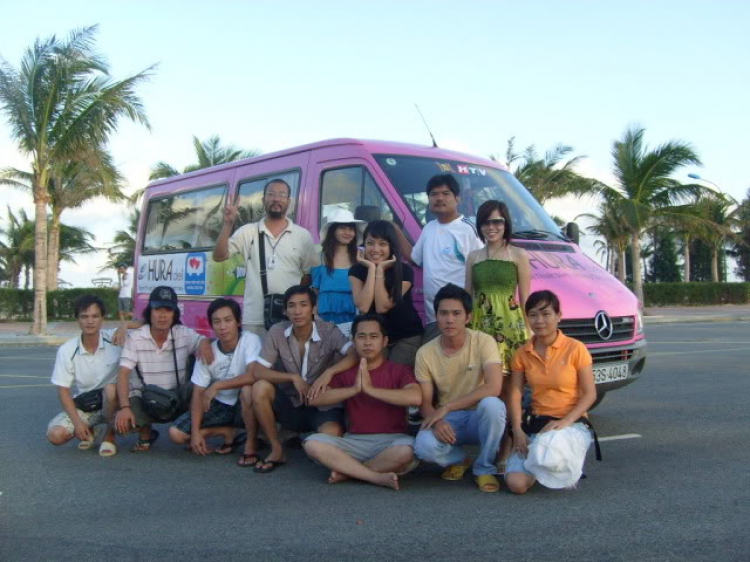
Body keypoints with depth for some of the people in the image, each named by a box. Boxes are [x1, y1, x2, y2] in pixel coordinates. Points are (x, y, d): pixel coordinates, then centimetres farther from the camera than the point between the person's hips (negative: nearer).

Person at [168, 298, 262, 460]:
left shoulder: (250, 340, -21)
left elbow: (254, 376, -36)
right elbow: (198, 393, -8)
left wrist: (216, 386, -29)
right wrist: (195, 432, -18)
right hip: (220, 405, 4)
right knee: (176, 434, -11)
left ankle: (251, 442, -17)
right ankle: (228, 432, 8)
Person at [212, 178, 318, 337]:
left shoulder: (303, 235, 6)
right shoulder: (248, 232, 5)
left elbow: (311, 274, 10)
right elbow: (219, 256, -2)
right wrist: (228, 224, -11)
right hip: (254, 320, 0)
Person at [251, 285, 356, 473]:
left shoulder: (328, 331, -14)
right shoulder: (277, 332, -7)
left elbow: (355, 355, -27)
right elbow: (258, 371, -11)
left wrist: (329, 372, -41)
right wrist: (293, 377, -23)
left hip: (323, 405, -3)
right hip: (291, 403, 3)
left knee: (331, 435, -34)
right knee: (259, 388, -25)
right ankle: (277, 450, -7)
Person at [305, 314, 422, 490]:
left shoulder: (399, 370, 2)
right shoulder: (345, 373, 10)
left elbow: (415, 398, -20)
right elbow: (313, 399, -4)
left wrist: (370, 389, -19)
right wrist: (354, 389, -15)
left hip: (391, 441, -2)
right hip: (354, 442, 2)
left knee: (406, 450, -36)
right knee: (312, 443, -23)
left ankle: (347, 471, -14)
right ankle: (378, 477, -22)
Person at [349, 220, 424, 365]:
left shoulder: (405, 271, -13)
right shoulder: (357, 270, -6)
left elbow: (382, 307, -21)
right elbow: (363, 307, -22)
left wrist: (380, 270, -22)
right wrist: (372, 269, -20)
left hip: (407, 337, -2)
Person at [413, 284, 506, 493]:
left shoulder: (484, 342, -15)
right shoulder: (425, 353, -8)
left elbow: (493, 388, -27)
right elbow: (425, 401, -5)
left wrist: (445, 408, -27)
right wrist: (436, 421, -29)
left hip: (480, 416, -1)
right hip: (447, 420, 2)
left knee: (491, 404, -37)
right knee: (424, 446, -30)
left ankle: (484, 468, -9)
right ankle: (458, 459, 8)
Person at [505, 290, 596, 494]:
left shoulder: (575, 349, -6)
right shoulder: (522, 354, 5)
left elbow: (590, 394, -7)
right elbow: (515, 394, 0)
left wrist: (565, 422, -20)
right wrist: (518, 430, -15)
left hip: (572, 423, -2)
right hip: (536, 424, 3)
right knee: (516, 483, -19)